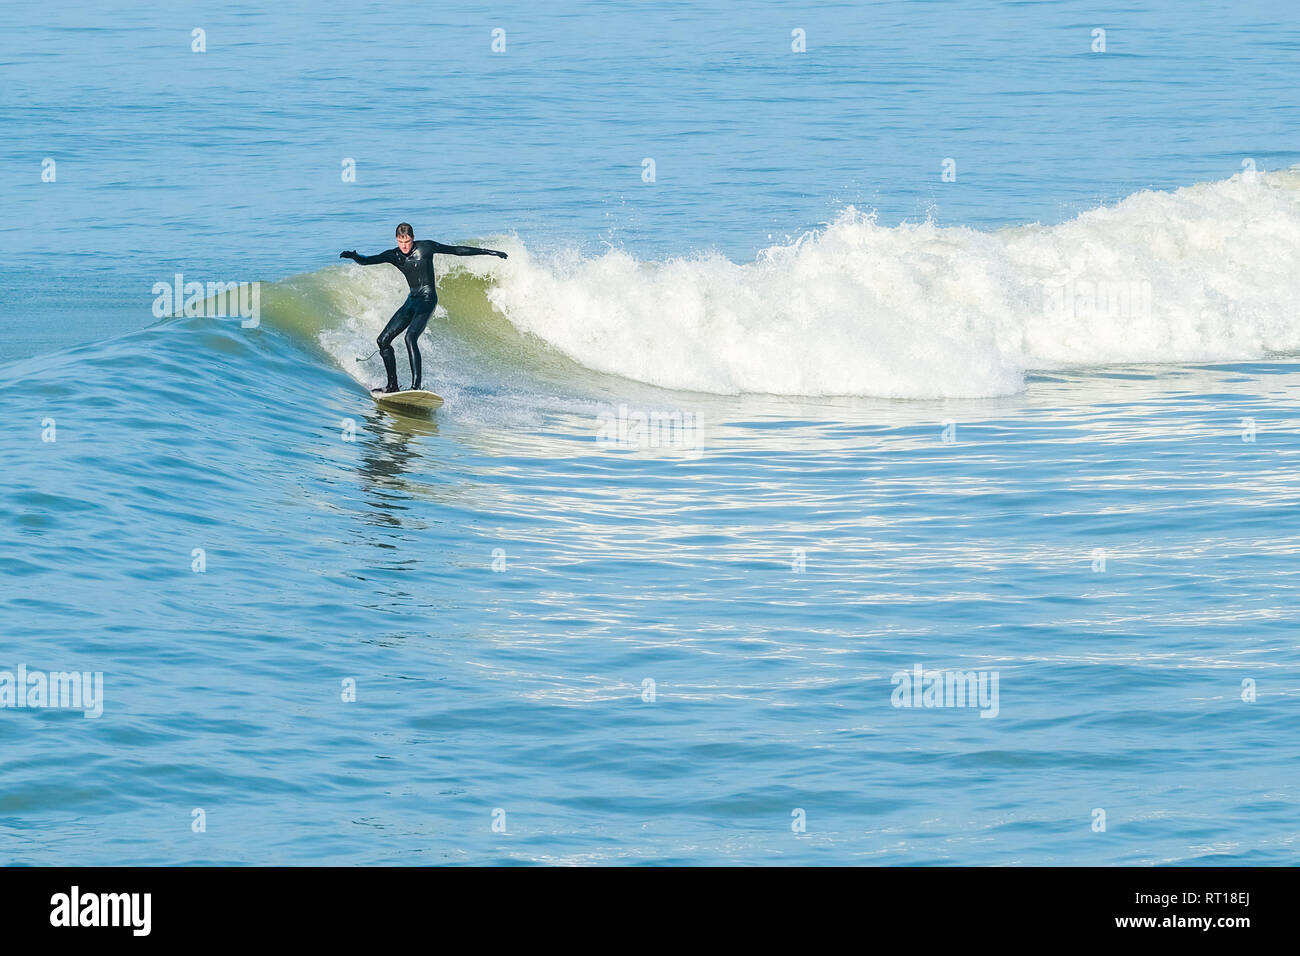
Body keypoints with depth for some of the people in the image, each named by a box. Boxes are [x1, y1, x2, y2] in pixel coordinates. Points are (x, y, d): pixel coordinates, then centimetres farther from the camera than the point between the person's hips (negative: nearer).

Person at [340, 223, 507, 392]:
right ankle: (392, 385, 12)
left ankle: (416, 384, -33)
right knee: (383, 340, 2)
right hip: (412, 300, 7)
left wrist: (486, 252, 4)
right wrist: (354, 256, -24)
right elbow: (367, 261, 0)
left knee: (410, 337, -27)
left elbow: (456, 250, 2)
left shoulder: (426, 247, -5)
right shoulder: (394, 256, 6)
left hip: (427, 299, -7)